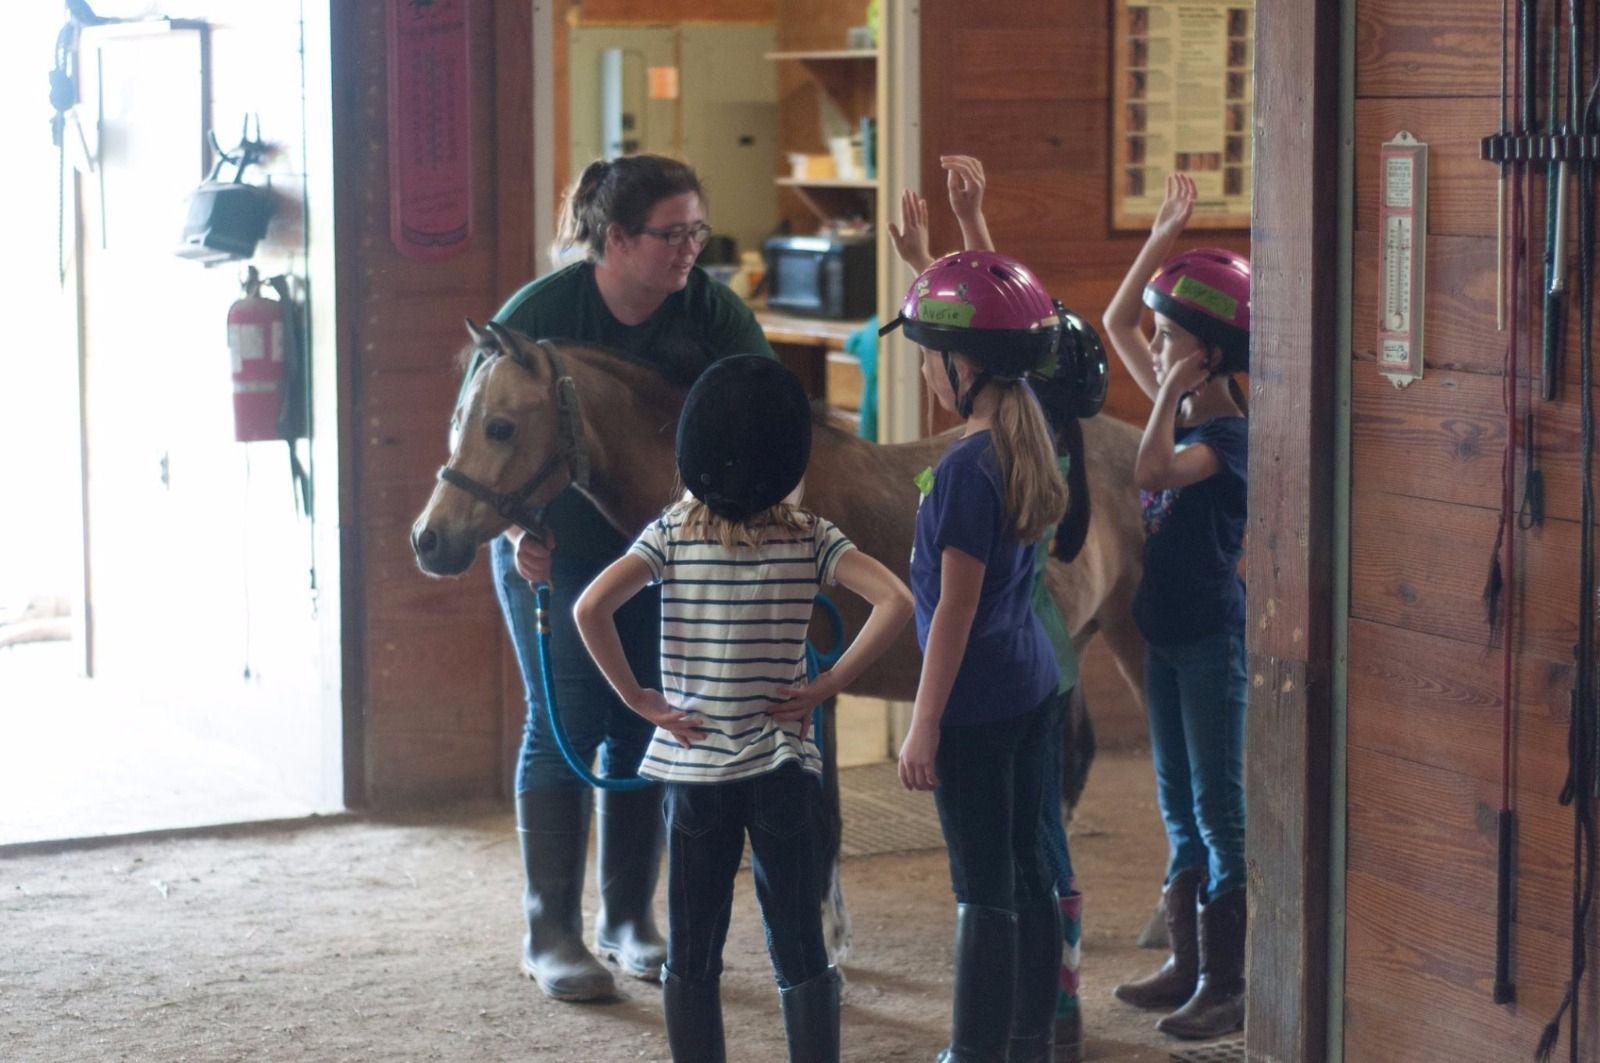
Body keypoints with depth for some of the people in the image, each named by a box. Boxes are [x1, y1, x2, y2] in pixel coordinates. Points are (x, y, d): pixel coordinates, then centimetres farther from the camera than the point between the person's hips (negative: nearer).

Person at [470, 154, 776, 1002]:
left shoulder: (712, 311, -10)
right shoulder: (539, 312, -16)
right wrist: (517, 533, -24)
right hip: (555, 550, -3)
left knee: (645, 728, 7)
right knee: (565, 728, -3)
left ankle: (630, 922, 19)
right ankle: (551, 935, 5)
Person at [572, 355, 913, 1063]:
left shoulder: (671, 535, -6)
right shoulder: (811, 538, -5)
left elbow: (591, 609, -19)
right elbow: (894, 602, -17)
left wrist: (638, 697, -9)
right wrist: (830, 684, -10)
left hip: (691, 767, 0)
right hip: (784, 768, 0)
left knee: (691, 955, 10)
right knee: (800, 952, 6)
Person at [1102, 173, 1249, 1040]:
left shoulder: (1231, 434, -16)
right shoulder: (1179, 409, 6)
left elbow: (1155, 468, -34)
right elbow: (1115, 320, 13)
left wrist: (1171, 393, -23)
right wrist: (1161, 240, 7)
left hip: (1212, 637, -9)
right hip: (1164, 631, 9)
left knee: (1220, 807, -3)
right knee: (1179, 806, 14)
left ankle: (1229, 985, 3)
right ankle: (1187, 963, 23)